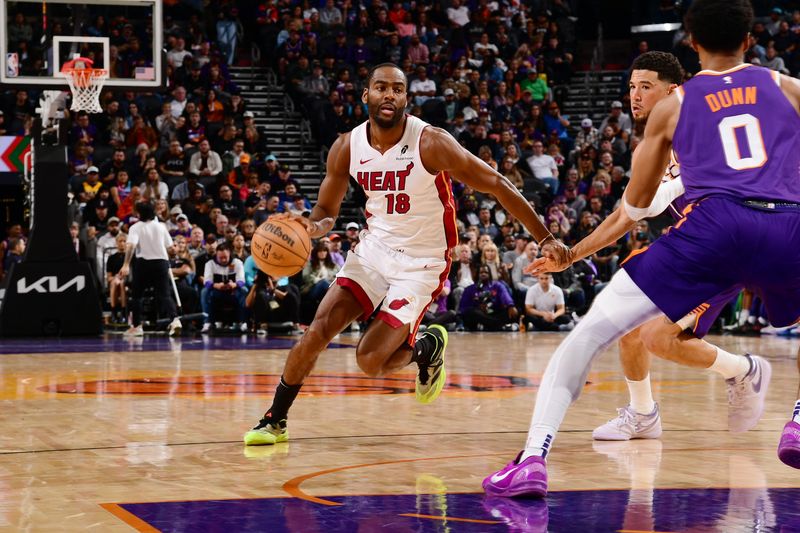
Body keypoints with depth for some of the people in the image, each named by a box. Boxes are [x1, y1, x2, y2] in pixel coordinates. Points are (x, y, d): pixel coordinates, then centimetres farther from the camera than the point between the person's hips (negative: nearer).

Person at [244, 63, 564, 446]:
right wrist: (312, 226, -19)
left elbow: (496, 185, -15)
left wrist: (545, 238, -16)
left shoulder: (431, 143, -20)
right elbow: (327, 210, 7)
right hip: (374, 248, 4)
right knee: (317, 332, -10)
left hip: (421, 264, -4)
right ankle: (274, 420, 7)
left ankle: (428, 347, 20)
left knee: (370, 361, -12)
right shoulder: (347, 148, -6)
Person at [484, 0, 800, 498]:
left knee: (589, 334, 3)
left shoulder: (672, 105, 22)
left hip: (712, 225, -1)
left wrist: (574, 253, 40)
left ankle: (533, 461, -12)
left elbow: (633, 210, 27)